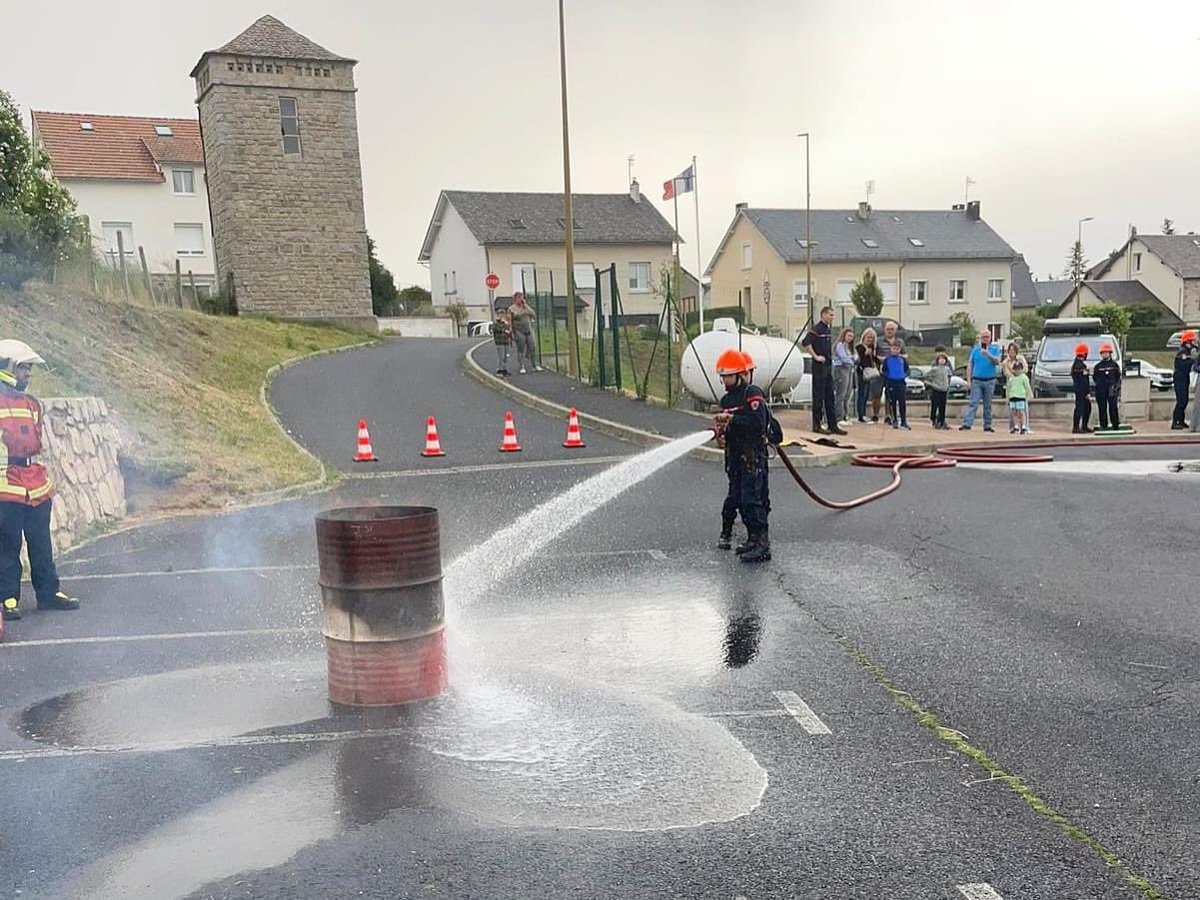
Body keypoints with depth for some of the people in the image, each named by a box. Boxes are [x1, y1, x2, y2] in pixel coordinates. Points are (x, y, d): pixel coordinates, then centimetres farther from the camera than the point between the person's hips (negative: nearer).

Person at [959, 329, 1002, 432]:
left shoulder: (995, 348, 6)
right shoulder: (975, 349, 8)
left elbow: (997, 362, -8)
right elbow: (969, 365, 7)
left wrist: (987, 355, -23)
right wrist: (968, 380, -1)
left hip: (990, 381, 0)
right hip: (977, 380, 0)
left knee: (988, 405, 8)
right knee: (973, 403, -9)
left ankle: (987, 425, 15)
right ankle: (966, 424, -17)